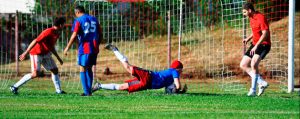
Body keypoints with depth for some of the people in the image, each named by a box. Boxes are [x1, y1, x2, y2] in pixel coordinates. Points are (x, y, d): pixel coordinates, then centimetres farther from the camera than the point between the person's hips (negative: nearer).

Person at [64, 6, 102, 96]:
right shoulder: (94, 19, 14)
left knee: (83, 69, 0)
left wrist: (67, 47, -6)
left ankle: (86, 91, -8)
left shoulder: (78, 20, -4)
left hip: (84, 48, -6)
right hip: (94, 48, 6)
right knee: (89, 69, 16)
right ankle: (89, 91, 13)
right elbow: (100, 34, 14)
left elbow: (74, 35, -11)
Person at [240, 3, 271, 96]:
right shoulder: (251, 18, 12)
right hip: (255, 45, 10)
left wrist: (256, 46, -29)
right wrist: (248, 39, 10)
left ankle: (253, 90, -26)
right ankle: (262, 83, 6)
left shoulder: (261, 18, -16)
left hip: (263, 45, -10)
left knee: (253, 64, -29)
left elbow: (265, 34, -23)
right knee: (243, 65, 4)